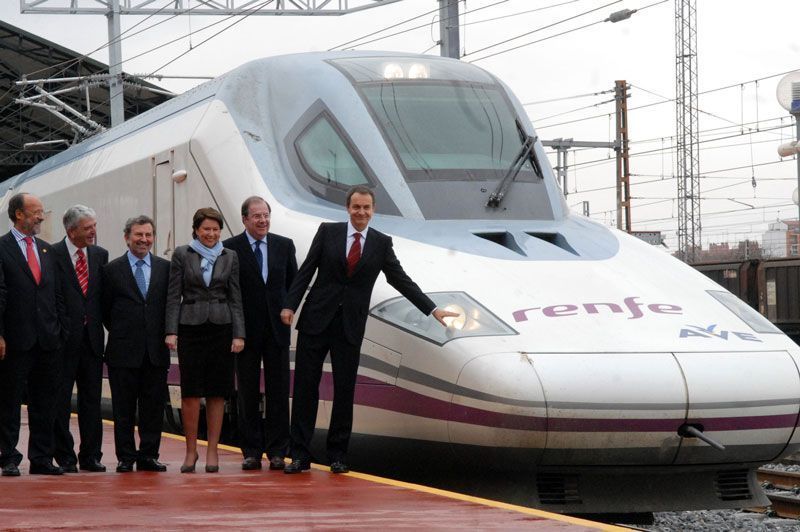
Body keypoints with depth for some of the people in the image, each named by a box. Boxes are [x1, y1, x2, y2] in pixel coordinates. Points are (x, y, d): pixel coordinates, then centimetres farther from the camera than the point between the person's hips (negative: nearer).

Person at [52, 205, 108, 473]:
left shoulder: (100, 255, 10)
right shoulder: (52, 255, -6)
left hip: (92, 337, 5)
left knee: (92, 400, 7)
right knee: (60, 401, 1)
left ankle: (91, 456, 12)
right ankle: (65, 457, 7)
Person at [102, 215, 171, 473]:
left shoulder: (166, 268, 8)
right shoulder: (112, 270, 2)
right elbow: (105, 309, 6)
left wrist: (165, 335, 4)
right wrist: (121, 333, 5)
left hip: (156, 350, 2)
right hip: (124, 350, -2)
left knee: (153, 406, 4)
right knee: (124, 408, 2)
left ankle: (149, 455, 10)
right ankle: (126, 457, 7)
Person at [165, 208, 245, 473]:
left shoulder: (230, 257, 9)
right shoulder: (182, 255, 4)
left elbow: (235, 298, 8)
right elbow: (173, 296, 2)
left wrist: (238, 334, 0)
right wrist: (171, 331, -7)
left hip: (221, 328, 2)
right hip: (191, 328, -2)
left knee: (217, 392, 2)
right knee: (190, 391, -4)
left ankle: (212, 451, 8)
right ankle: (191, 450, 6)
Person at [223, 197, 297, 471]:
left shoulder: (284, 245, 7)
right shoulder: (230, 248, -2)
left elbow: (294, 282, 14)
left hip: (277, 328, 2)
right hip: (246, 330, -2)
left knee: (278, 392, 2)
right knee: (248, 393, 3)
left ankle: (277, 451, 7)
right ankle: (251, 451, 8)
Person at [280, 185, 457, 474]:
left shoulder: (381, 243, 4)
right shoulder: (327, 232, 2)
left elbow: (401, 280, 7)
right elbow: (306, 271, 1)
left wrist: (433, 309, 2)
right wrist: (290, 305, -7)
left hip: (350, 326, 1)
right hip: (316, 320, -1)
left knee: (344, 390, 3)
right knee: (305, 386, 0)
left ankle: (337, 455, 13)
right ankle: (300, 454, 4)